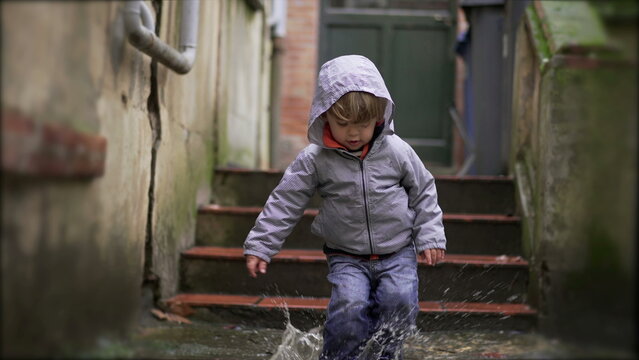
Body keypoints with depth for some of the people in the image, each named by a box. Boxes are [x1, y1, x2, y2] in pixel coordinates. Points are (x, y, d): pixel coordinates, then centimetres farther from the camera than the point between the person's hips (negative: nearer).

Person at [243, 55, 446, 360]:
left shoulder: (397, 152, -5)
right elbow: (286, 202, -2)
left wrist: (430, 237, 4)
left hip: (397, 254, 1)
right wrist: (260, 246, -3)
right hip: (346, 258, -1)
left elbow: (423, 192, 8)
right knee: (349, 306, -23)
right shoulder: (315, 160, -7)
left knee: (399, 303, -18)